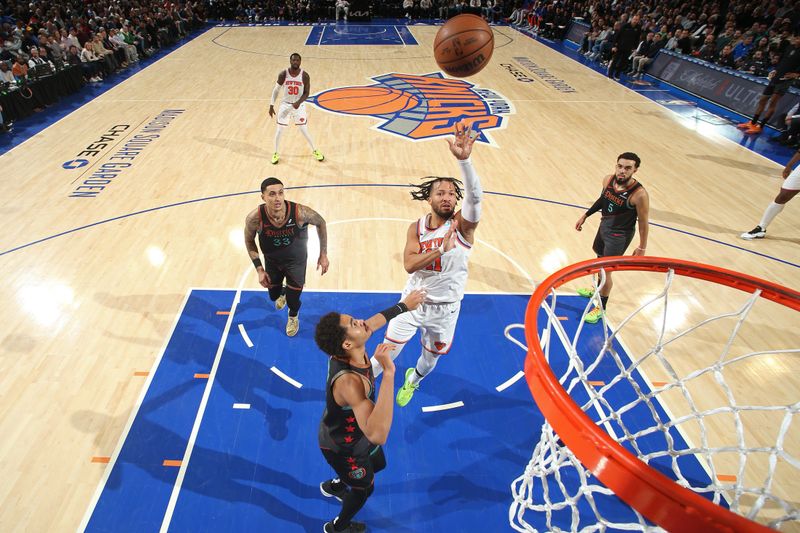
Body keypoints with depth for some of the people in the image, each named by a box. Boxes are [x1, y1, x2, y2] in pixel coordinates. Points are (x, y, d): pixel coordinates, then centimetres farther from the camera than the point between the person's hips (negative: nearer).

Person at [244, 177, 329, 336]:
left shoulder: (299, 212, -35)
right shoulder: (254, 218, -31)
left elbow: (321, 223, -13)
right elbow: (249, 241, -8)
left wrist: (323, 254, -10)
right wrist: (259, 269, -10)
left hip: (296, 260, -2)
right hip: (272, 261, 2)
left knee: (293, 300, 5)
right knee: (274, 296, 21)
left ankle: (293, 316, 46)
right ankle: (283, 293, 63)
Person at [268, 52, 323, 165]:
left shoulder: (305, 76, -13)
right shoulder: (283, 74, -10)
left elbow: (306, 93, -9)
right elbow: (276, 90, 0)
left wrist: (298, 102, -27)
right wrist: (271, 105, -3)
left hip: (299, 106, -1)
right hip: (285, 105, 1)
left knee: (304, 131, 3)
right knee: (280, 130, 4)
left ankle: (314, 151, 24)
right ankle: (276, 153, 21)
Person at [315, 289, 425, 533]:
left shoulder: (346, 350, -23)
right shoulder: (349, 381, -47)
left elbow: (376, 319, -2)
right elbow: (378, 435, -58)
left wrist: (404, 305, 12)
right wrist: (389, 373, -62)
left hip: (352, 430, 7)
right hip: (342, 445, -7)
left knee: (378, 464, 33)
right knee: (365, 487, 24)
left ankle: (333, 486, 62)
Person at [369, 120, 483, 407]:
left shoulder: (462, 224, -17)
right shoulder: (416, 228, -10)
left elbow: (474, 196, -38)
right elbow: (409, 264, -23)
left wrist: (464, 159, -53)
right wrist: (442, 248, -33)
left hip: (446, 308, 0)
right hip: (413, 301, 0)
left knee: (431, 356, 22)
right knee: (388, 350, 6)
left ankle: (414, 379, 56)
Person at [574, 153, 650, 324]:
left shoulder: (639, 194, -30)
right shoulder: (608, 180, -12)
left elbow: (643, 223, -19)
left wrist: (642, 248, -12)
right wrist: (585, 216, 14)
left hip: (619, 235, -7)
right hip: (604, 226, 7)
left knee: (606, 270, -2)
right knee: (599, 257, 27)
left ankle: (601, 308, 19)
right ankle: (597, 290, 54)